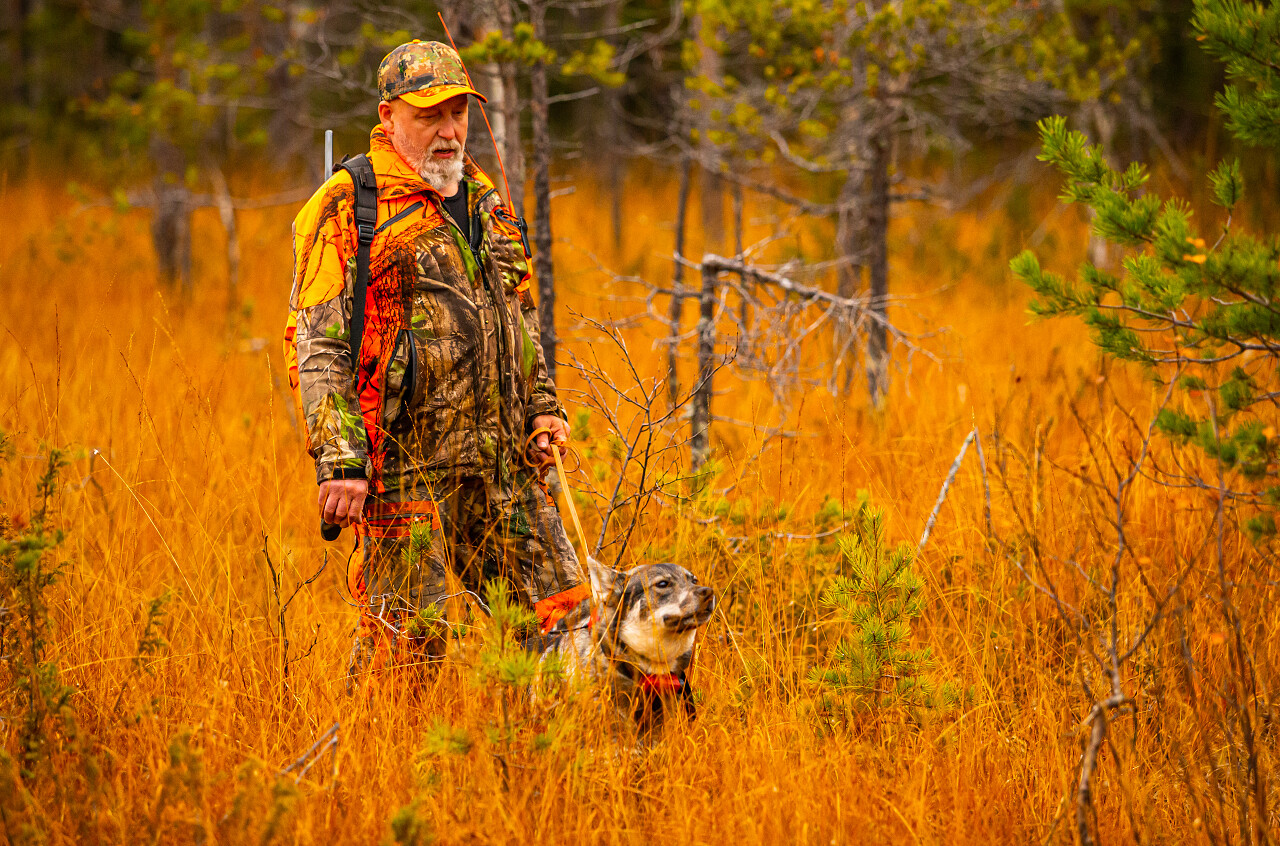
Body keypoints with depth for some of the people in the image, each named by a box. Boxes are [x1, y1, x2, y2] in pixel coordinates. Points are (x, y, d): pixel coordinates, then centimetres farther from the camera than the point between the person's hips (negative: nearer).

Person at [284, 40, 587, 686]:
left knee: (563, 606, 4)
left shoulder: (484, 200, 17)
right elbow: (318, 346, -11)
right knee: (407, 633, -6)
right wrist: (340, 462, -19)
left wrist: (543, 407, 16)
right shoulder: (348, 210, -7)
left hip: (504, 462, 7)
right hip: (405, 464, -7)